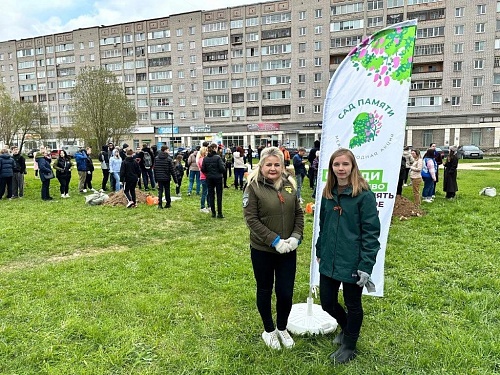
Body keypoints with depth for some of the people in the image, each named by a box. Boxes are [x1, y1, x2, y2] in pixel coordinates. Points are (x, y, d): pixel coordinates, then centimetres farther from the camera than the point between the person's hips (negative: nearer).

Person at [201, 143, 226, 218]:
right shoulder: (217, 157, -13)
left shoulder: (205, 158, 0)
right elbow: (222, 168, -15)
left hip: (209, 178, 4)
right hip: (218, 178, -4)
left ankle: (213, 213, 13)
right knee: (219, 196, 3)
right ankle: (219, 213, 4)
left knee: (211, 195, 10)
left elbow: (203, 169, 1)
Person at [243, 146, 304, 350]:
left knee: (286, 292, 8)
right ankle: (269, 330, 36)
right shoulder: (254, 187, -11)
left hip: (288, 250, 3)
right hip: (262, 250, -3)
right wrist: (274, 240, -18)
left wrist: (296, 236, -7)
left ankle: (282, 329, 36)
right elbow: (251, 219, -15)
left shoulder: (289, 185, 3)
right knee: (265, 291, 13)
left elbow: (299, 213, 8)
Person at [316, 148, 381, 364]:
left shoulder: (364, 195, -14)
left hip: (352, 262, -5)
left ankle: (349, 345, 38)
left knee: (353, 304, 13)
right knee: (327, 302, 15)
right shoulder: (328, 193, 4)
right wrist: (320, 251, 16)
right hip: (329, 261, 6)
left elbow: (371, 232, -15)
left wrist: (366, 265, -17)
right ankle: (346, 328, 47)